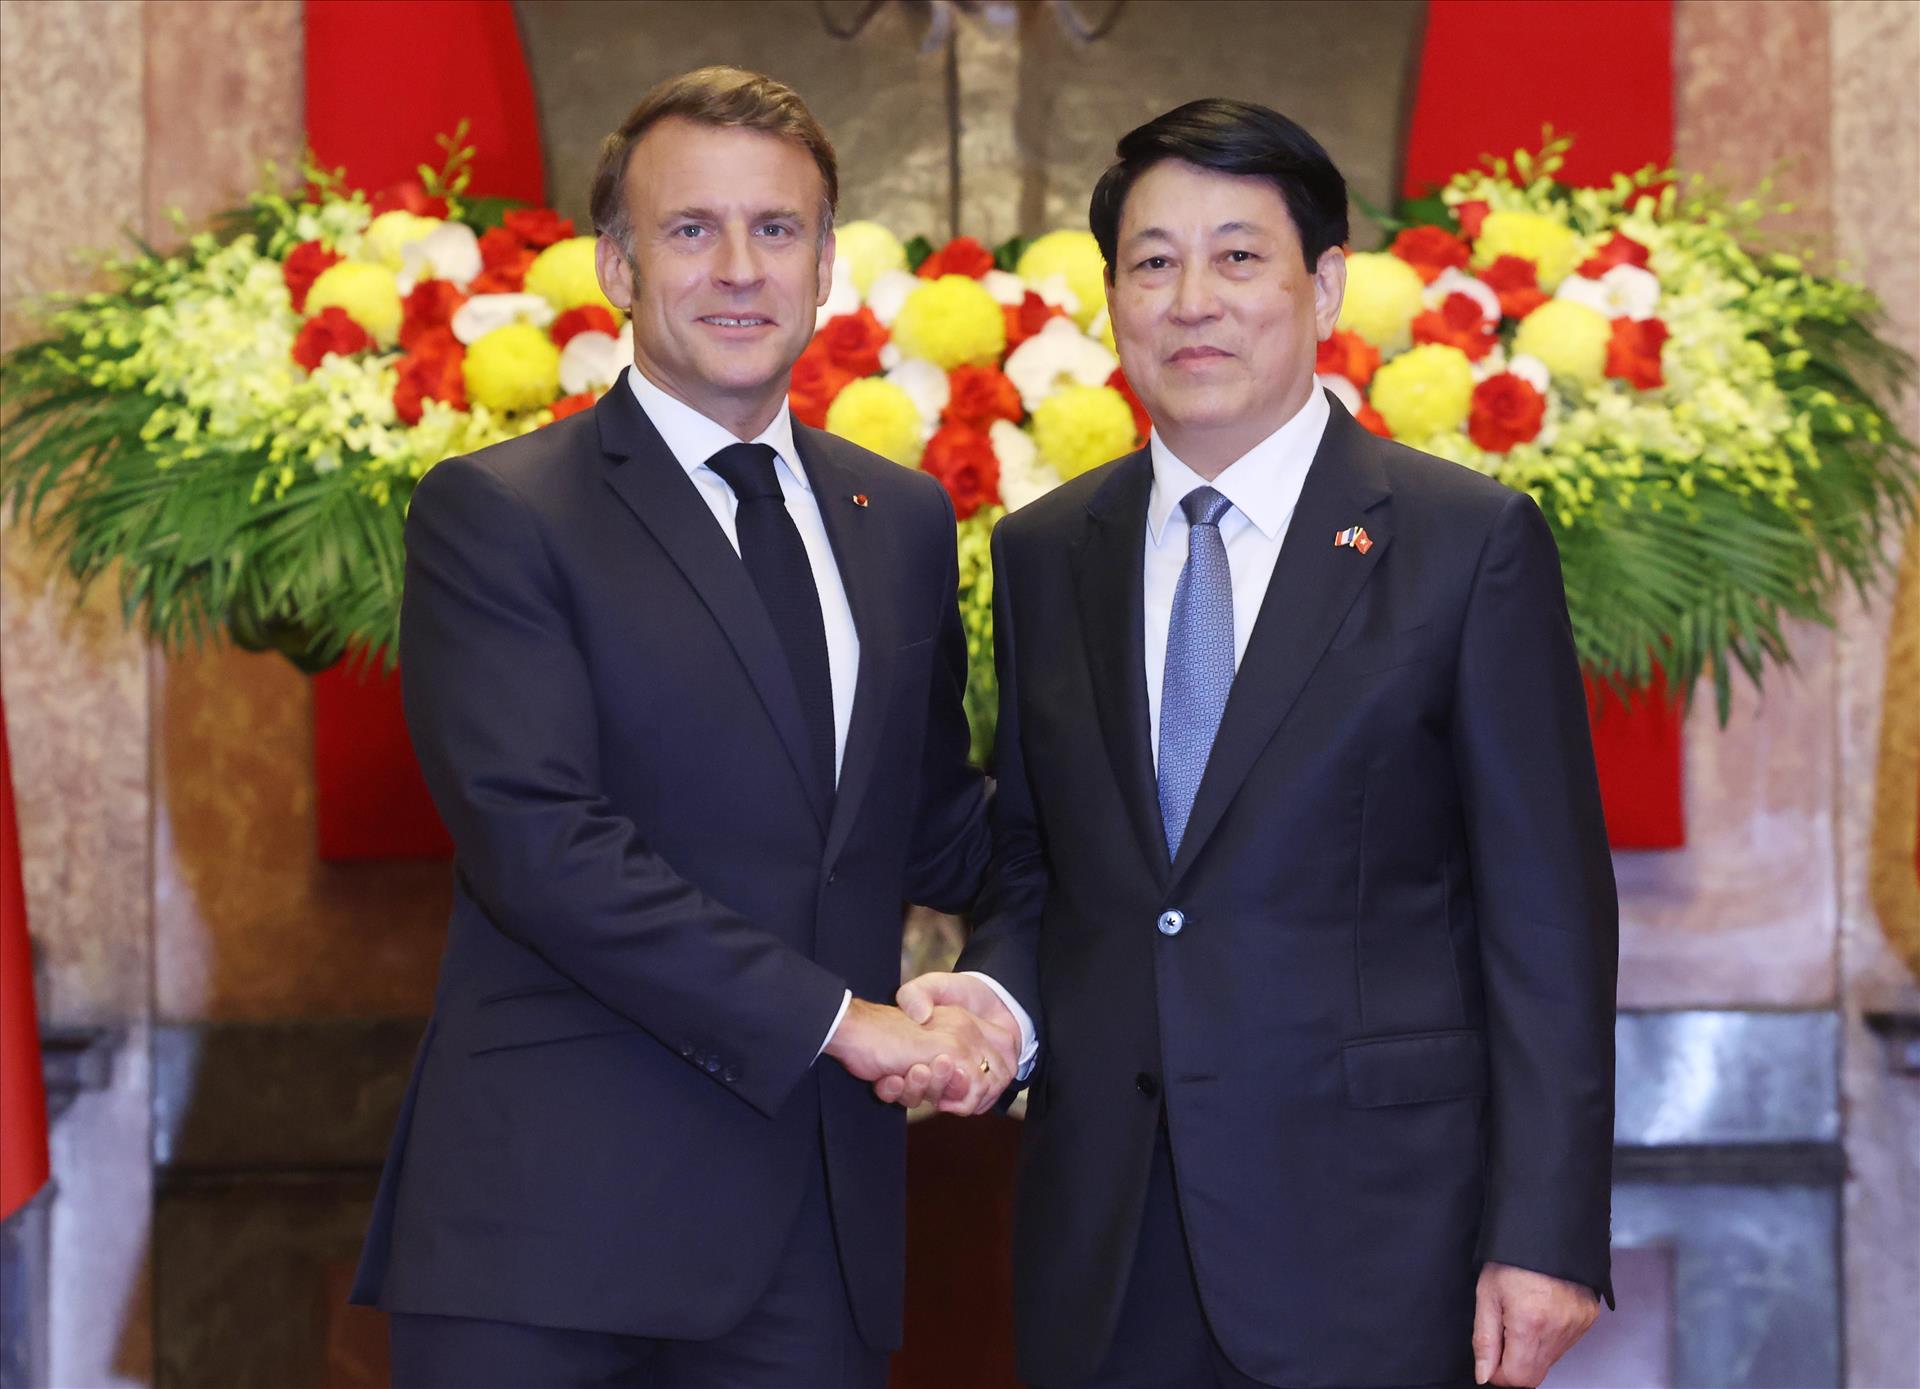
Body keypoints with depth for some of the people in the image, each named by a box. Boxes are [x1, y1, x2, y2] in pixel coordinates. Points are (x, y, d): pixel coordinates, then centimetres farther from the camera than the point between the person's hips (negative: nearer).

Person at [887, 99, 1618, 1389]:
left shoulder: (1473, 542, -2)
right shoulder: (1044, 554, 11)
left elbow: (1548, 912, -5)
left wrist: (1546, 1236, -10)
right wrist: (995, 996, -5)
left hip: (1368, 1240, -4)